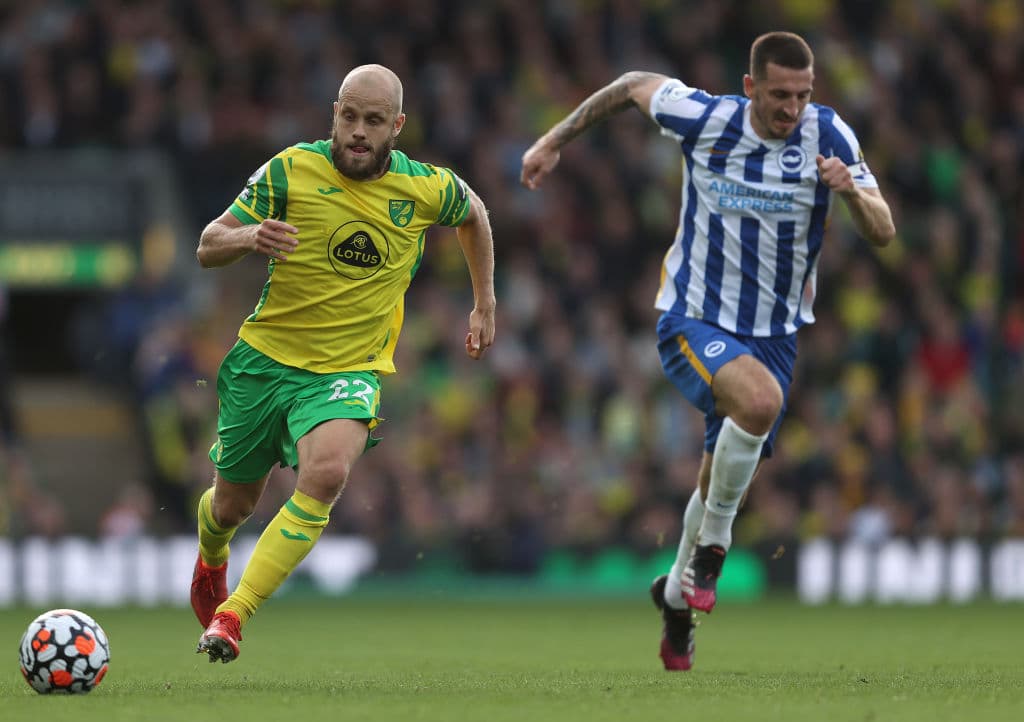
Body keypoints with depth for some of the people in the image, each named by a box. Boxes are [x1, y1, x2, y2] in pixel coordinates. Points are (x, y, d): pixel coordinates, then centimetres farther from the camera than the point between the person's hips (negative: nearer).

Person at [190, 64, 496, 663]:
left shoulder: (429, 190, -6)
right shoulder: (291, 171, -10)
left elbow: (474, 214, 19)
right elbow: (207, 248, -8)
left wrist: (486, 306, 19)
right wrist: (249, 237, -30)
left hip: (351, 370, -1)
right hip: (265, 358, 1)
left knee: (327, 473, -32)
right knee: (232, 506, 14)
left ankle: (233, 615, -27)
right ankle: (211, 558, 54)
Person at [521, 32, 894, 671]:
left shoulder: (829, 135, -9)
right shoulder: (704, 118, -13)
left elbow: (883, 234, -9)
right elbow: (634, 85, 6)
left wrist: (852, 191, -30)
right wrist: (555, 141, 9)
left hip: (775, 331, 3)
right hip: (694, 322, -3)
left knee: (723, 482, 11)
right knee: (759, 398, -34)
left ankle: (677, 595, 40)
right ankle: (712, 545, -14)